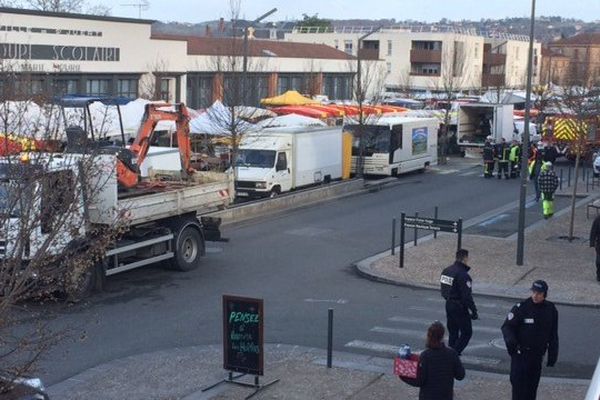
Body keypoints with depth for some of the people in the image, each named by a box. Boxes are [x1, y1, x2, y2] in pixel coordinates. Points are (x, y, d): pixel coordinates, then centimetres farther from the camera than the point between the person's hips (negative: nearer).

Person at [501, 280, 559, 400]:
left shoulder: (551, 310, 2)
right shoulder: (521, 307, -12)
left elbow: (553, 335, 11)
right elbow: (507, 326, -10)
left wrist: (553, 355, 10)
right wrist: (510, 340, -30)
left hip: (538, 354, 4)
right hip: (520, 353, -4)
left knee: (533, 384, 12)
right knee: (518, 381, -9)